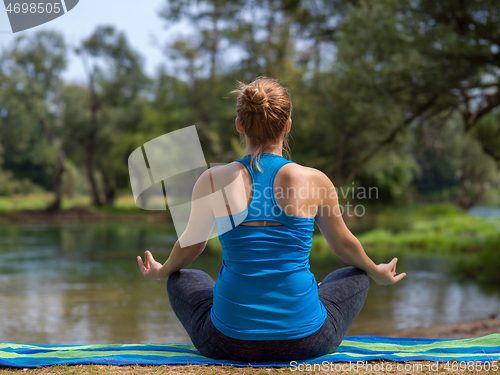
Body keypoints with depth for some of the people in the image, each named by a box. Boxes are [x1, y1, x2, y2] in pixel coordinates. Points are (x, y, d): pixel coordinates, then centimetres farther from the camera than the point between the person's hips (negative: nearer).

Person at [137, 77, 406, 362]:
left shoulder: (213, 181, -6)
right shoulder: (314, 180, -7)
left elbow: (192, 244, 12)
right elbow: (344, 245, 11)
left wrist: (162, 271, 35)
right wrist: (377, 273, 33)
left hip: (228, 343, 0)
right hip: (304, 342, 0)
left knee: (183, 280, 31)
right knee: (355, 277, 29)